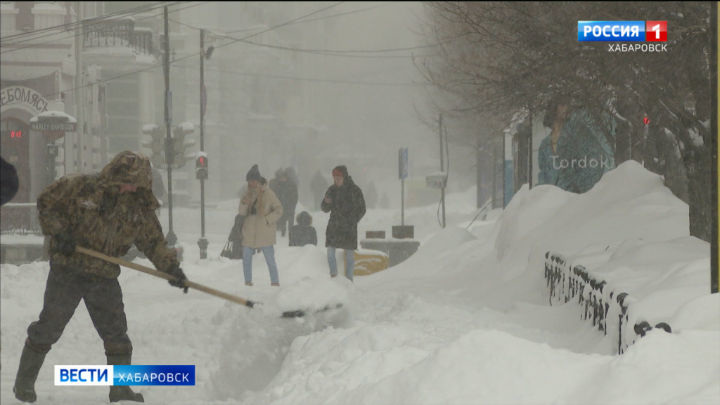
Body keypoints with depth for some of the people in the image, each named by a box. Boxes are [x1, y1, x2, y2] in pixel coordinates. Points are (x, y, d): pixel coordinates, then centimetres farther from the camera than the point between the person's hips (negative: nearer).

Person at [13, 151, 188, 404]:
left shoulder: (140, 207, 0)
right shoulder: (81, 188, -12)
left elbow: (153, 241, 8)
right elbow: (46, 202, -4)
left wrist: (170, 267, -3)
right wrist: (58, 233, -14)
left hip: (105, 278, 4)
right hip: (68, 270, -4)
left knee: (116, 333, 4)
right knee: (48, 328, -1)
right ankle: (24, 382, 12)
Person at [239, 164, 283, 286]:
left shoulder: (268, 193, -7)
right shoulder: (248, 193, 7)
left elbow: (279, 210, -5)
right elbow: (242, 212, 7)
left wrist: (267, 219, -14)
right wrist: (244, 204, -14)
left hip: (264, 230, -5)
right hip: (249, 232, 5)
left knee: (270, 258, -4)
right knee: (246, 257, 9)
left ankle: (275, 282, 3)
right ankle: (248, 281, 21)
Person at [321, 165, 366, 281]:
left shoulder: (355, 191, -4)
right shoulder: (332, 190, 6)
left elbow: (361, 210, 0)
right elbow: (325, 209, 10)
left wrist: (352, 222, -11)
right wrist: (326, 203, -12)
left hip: (349, 228, -3)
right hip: (334, 226, 3)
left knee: (349, 253, 1)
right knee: (330, 252, -5)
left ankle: (349, 278, 8)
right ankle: (333, 275, 5)